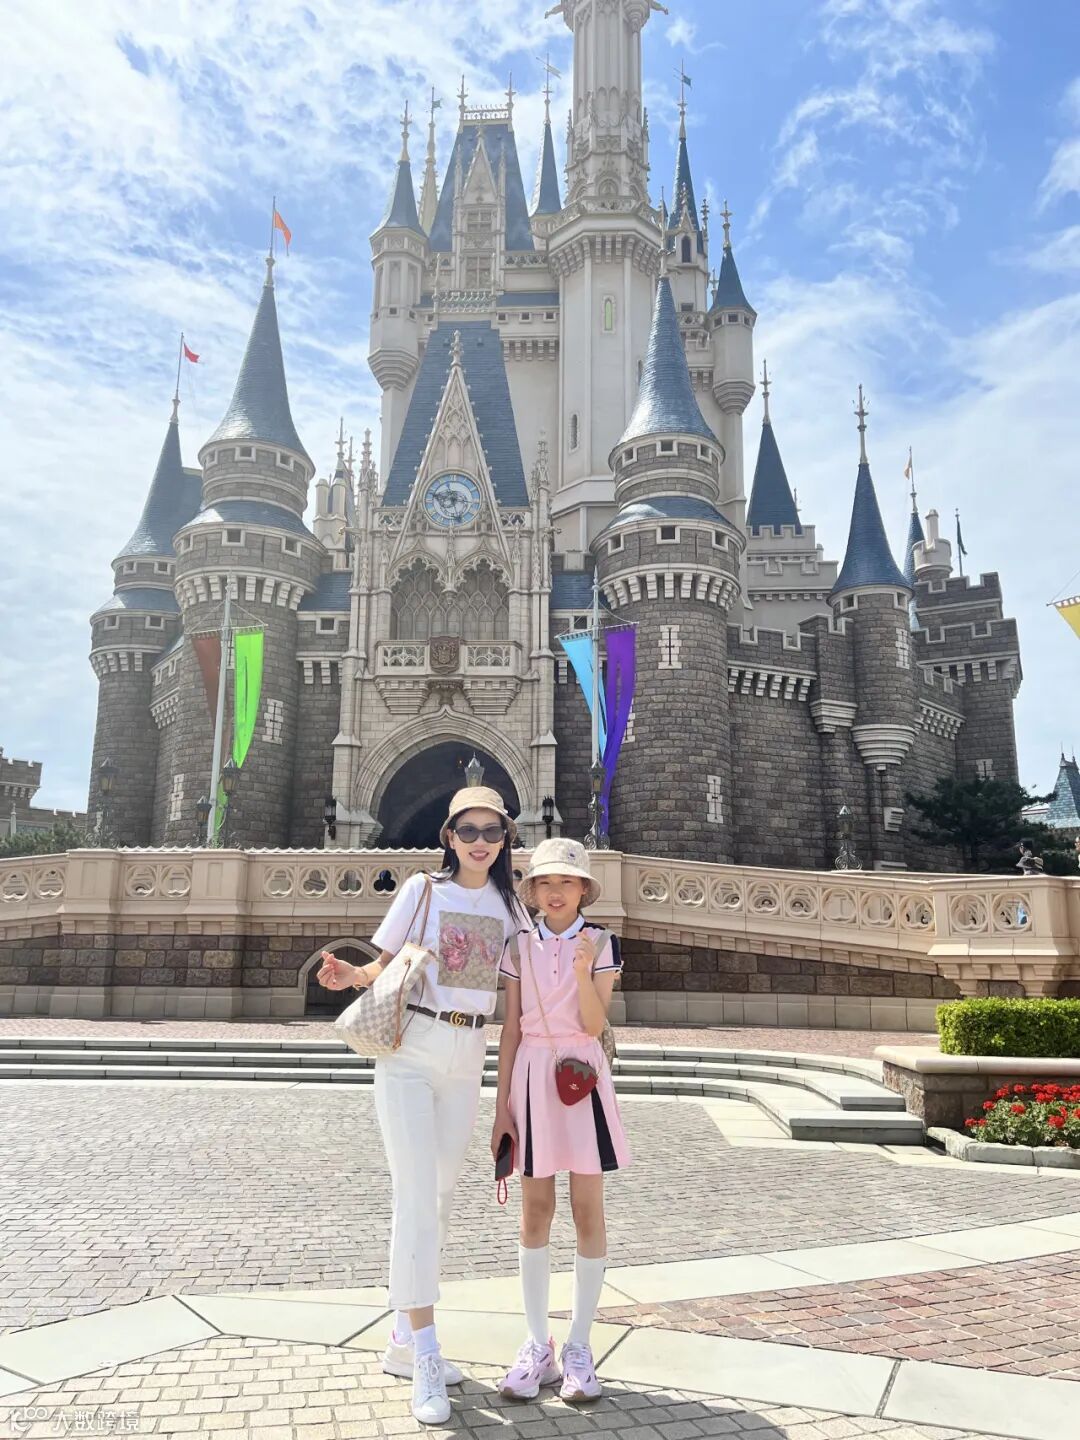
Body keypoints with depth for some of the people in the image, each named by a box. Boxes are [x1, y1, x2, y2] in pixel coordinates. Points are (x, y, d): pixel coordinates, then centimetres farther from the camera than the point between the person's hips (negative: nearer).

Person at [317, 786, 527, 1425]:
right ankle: (427, 1360, -2)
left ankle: (403, 1341, 25)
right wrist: (353, 975, -20)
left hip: (468, 1060, 5)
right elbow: (386, 967, -1)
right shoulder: (422, 889, -3)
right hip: (410, 1052, -4)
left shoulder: (509, 905, 7)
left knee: (443, 1197, 11)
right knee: (417, 1198, -9)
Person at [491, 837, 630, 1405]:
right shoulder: (520, 947, 4)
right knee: (535, 1213, 7)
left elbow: (594, 1025, -8)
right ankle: (537, 1347, 19)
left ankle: (579, 1346, 17)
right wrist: (502, 1105, 2)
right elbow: (510, 1031, 4)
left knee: (588, 1211, 4)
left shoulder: (600, 944, -1)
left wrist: (583, 968, -23)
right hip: (532, 1077, 2)